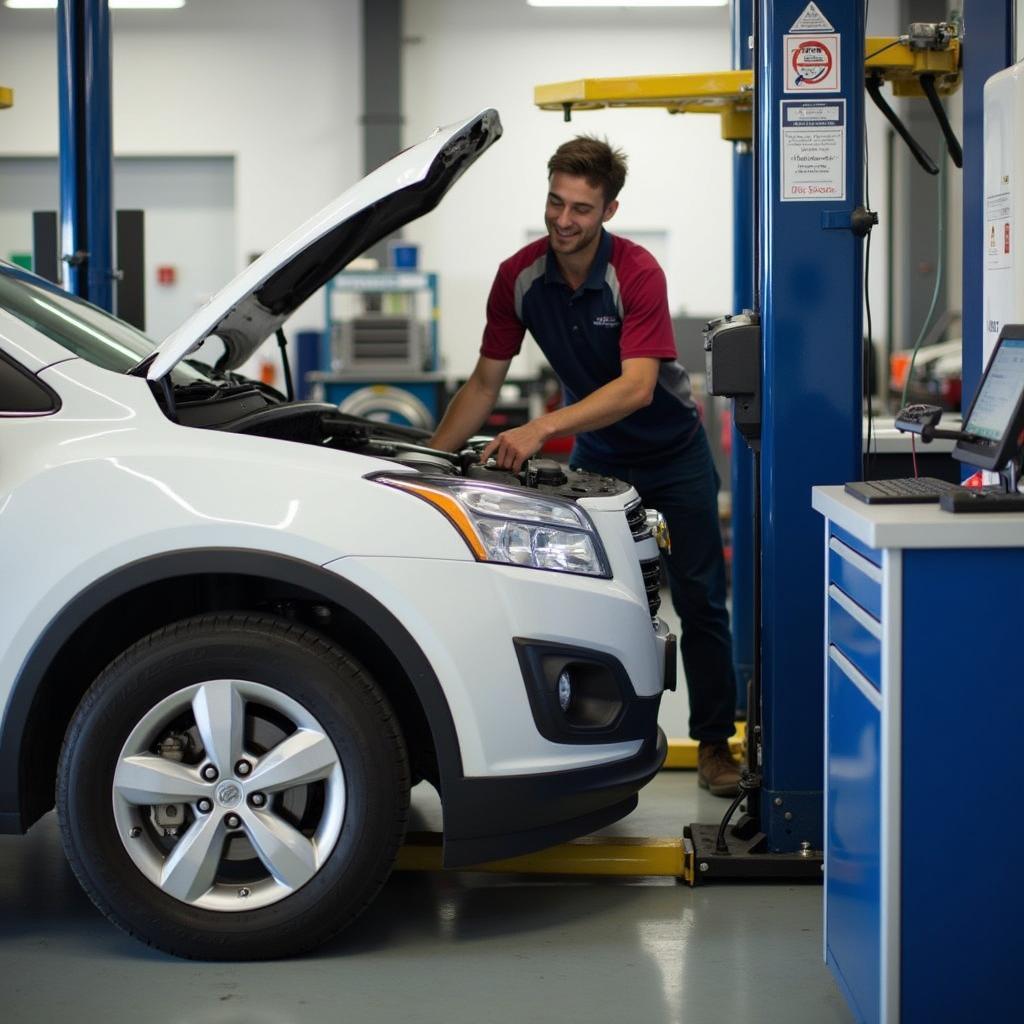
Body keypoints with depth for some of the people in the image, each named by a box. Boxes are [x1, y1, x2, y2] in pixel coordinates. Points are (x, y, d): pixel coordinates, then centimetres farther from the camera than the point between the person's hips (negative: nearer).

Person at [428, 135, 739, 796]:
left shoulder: (637, 273, -27)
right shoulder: (520, 277, -13)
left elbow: (637, 387, -37)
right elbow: (486, 381, -4)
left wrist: (542, 429, -46)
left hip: (673, 453, -3)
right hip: (595, 454, 4)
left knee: (699, 599, 0)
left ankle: (714, 741, 10)